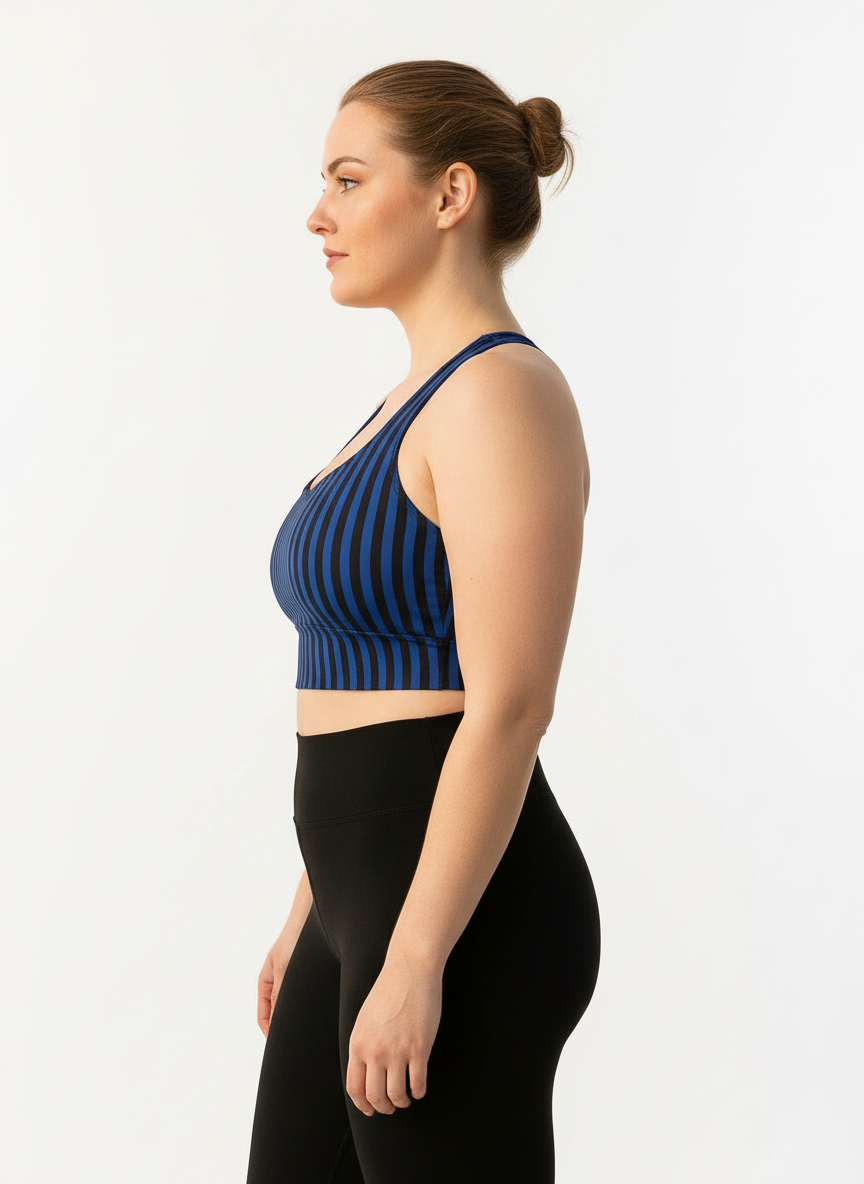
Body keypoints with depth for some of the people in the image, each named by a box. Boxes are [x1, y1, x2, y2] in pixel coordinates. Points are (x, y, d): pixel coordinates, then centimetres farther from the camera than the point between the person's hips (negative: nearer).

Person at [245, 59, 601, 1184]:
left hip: (458, 914, -10)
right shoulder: (423, 399, 15)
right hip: (371, 899, 10)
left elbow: (508, 708, -21)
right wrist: (314, 914, 21)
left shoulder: (503, 393, -15)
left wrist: (414, 963, -22)